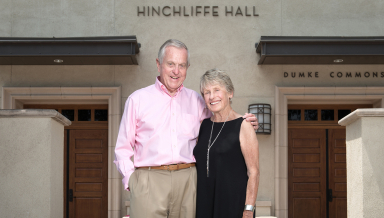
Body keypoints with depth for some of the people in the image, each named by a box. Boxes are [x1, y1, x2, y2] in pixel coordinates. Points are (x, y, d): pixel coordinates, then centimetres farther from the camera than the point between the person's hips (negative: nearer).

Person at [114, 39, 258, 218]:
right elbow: (123, 148, 10)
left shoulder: (195, 100, 16)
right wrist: (130, 179, -3)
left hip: (187, 181, 2)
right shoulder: (138, 99, 10)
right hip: (149, 181, -2)